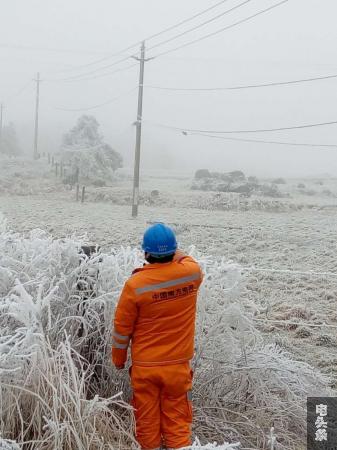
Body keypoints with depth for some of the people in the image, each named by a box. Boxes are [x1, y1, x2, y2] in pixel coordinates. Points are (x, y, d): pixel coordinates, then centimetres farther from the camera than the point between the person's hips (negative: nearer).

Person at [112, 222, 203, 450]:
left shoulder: (135, 285, -16)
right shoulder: (192, 273, -13)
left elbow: (122, 327, -5)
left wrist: (118, 358, 11)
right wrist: (175, 254, 29)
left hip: (144, 366, -1)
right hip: (178, 365, 1)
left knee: (147, 421, 14)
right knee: (177, 422, 13)